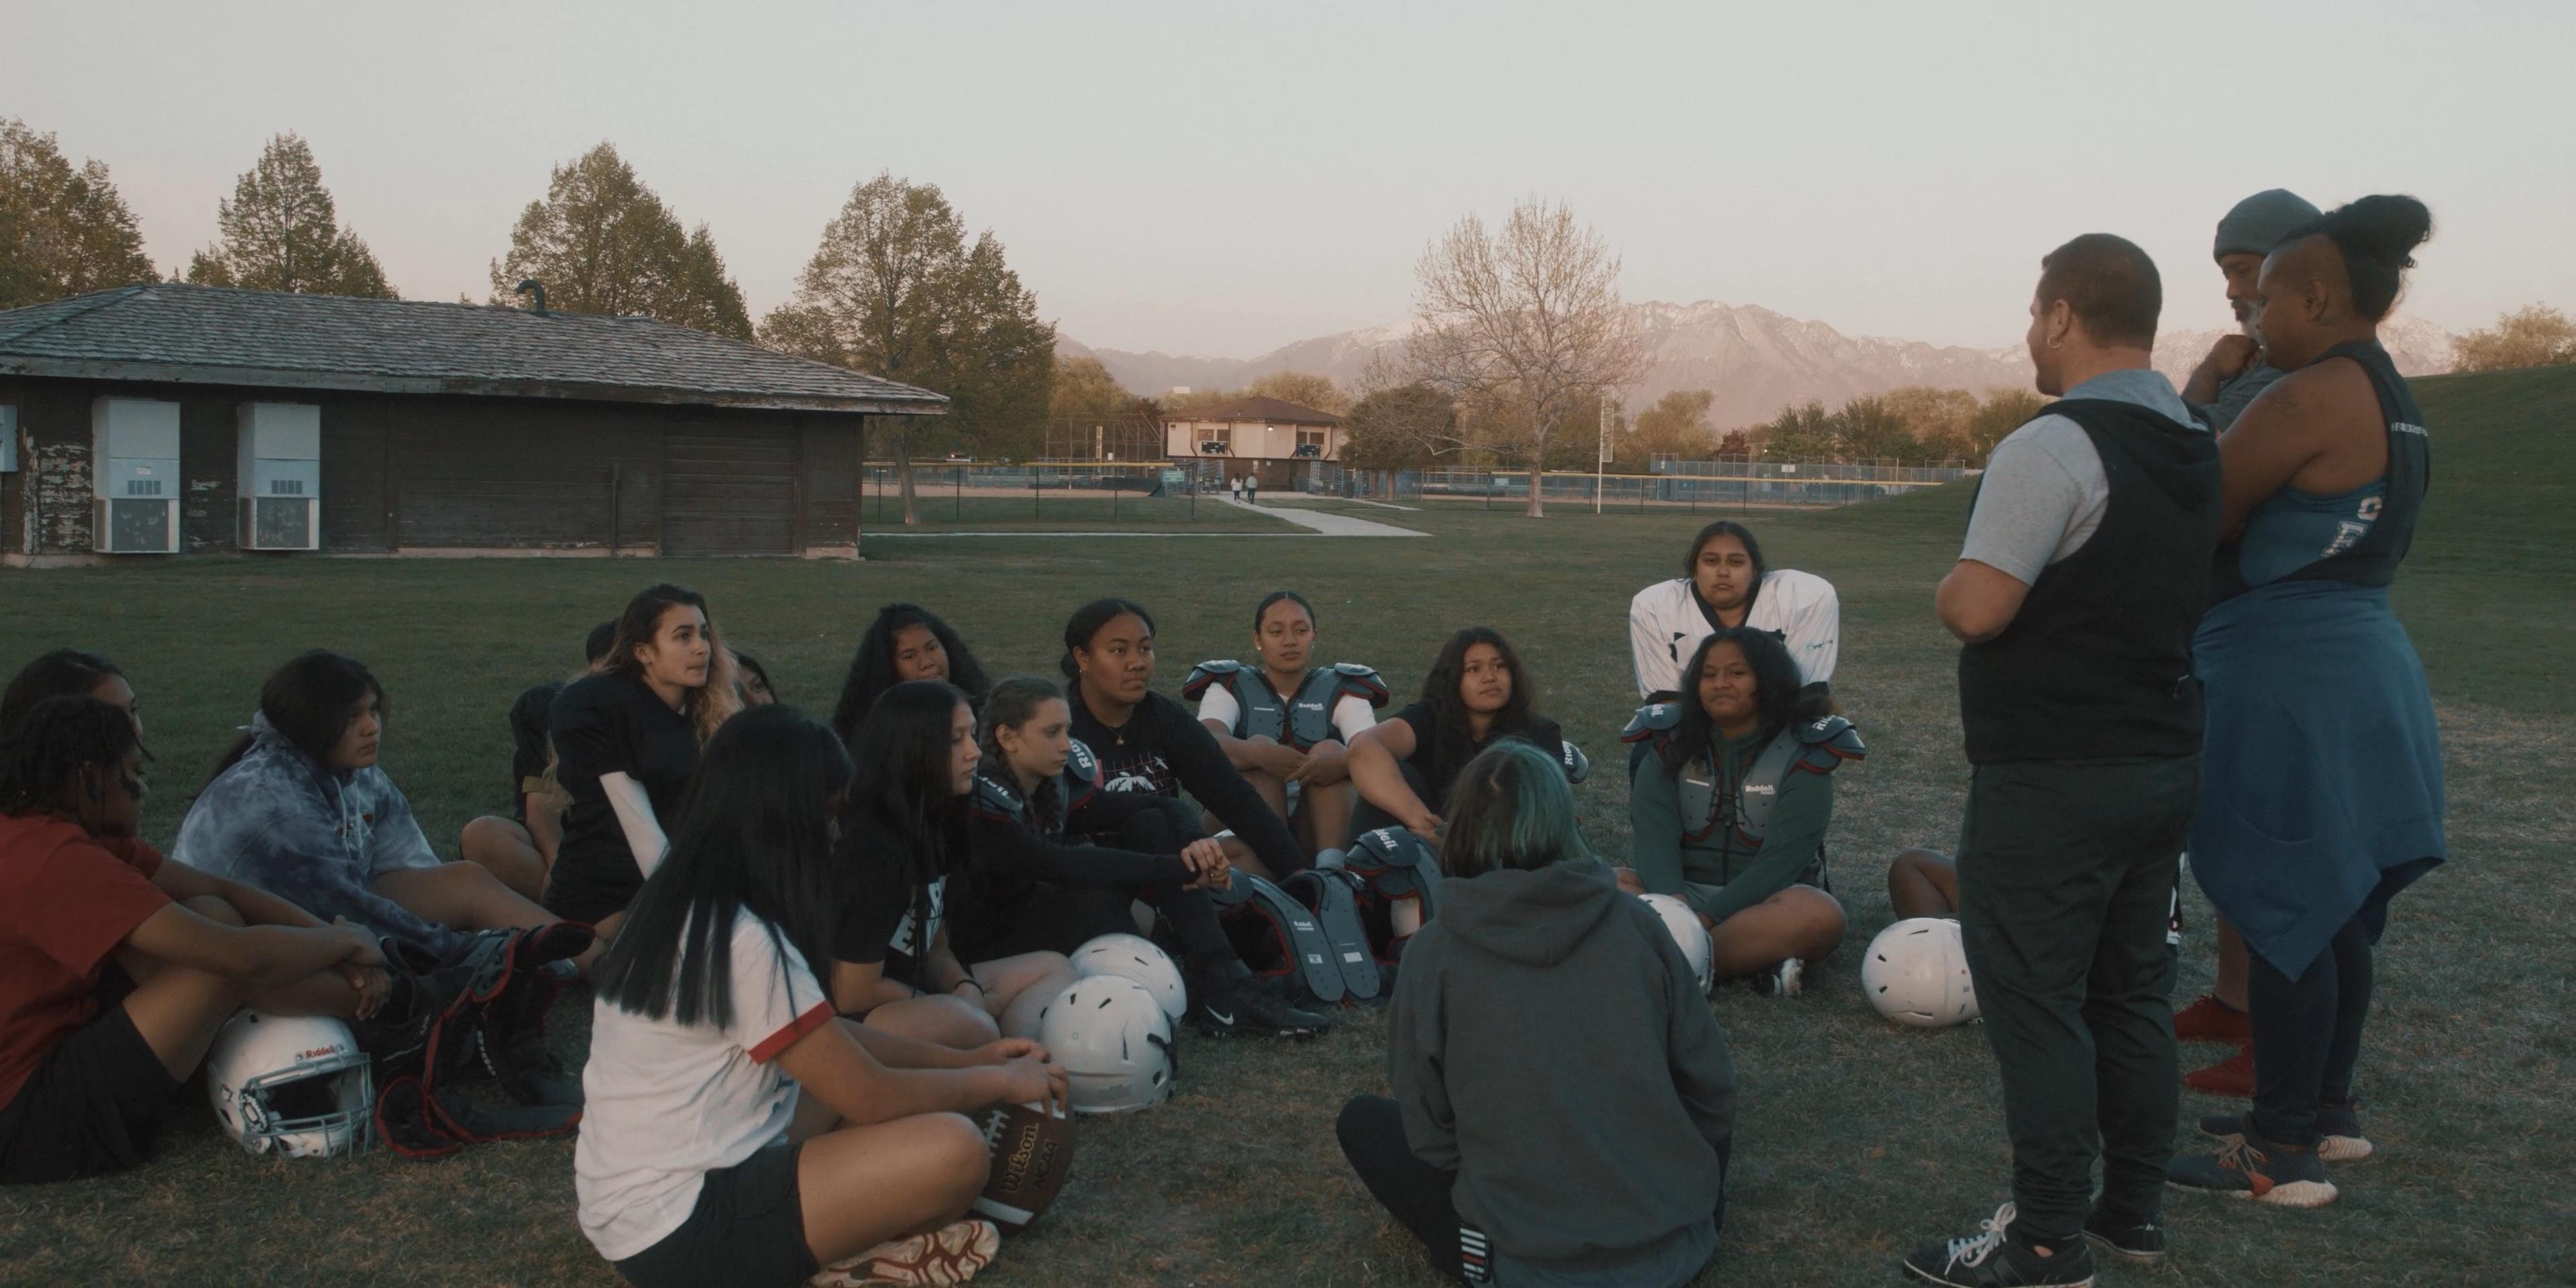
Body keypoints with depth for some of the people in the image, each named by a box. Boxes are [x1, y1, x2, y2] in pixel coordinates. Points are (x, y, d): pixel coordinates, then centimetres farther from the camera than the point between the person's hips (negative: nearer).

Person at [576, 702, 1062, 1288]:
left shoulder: (684, 905, 7)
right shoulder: (742, 940, -23)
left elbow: (831, 1042, 17)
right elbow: (874, 1099, -16)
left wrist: (967, 1060, 14)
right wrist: (1000, 1081, 0)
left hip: (643, 1194, 10)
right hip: (676, 1228, -10)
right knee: (952, 1148, -21)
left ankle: (854, 1232, -1)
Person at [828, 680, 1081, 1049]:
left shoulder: (930, 825, 6)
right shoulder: (871, 847, -22)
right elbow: (854, 993, -21)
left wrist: (967, 989, -8)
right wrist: (961, 1004, -8)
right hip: (855, 1018, -10)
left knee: (1052, 968, 9)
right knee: (969, 1027, -38)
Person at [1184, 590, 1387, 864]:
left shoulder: (1340, 689, 8)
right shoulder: (1230, 687, 6)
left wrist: (1343, 761, -38)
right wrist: (1258, 754, -41)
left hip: (1323, 822, 1)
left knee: (1330, 749, -22)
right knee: (1259, 747, -25)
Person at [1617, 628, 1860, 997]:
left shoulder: (1803, 756, -3)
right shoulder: (1671, 743, 4)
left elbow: (1781, 858, -14)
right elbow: (1654, 836, -10)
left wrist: (1707, 918, -26)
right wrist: (1673, 902, -30)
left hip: (1763, 903, -2)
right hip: (1680, 894, 2)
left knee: (1820, 915, -34)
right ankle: (1759, 955, -35)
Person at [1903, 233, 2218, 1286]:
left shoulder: (2054, 446, -19)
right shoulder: (2194, 450, 10)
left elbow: (1977, 606, -24)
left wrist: (1949, 584, -5)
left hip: (2053, 780, -9)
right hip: (2163, 759, 9)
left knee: (2035, 1002, -1)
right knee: (2131, 991, 17)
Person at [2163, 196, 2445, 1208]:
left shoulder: (2310, 398, -17)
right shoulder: (2398, 406, 14)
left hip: (2290, 682, -10)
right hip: (2364, 668, 10)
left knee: (2284, 913, -3)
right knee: (2337, 908, 17)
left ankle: (2284, 1152, 5)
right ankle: (2329, 1107, 29)